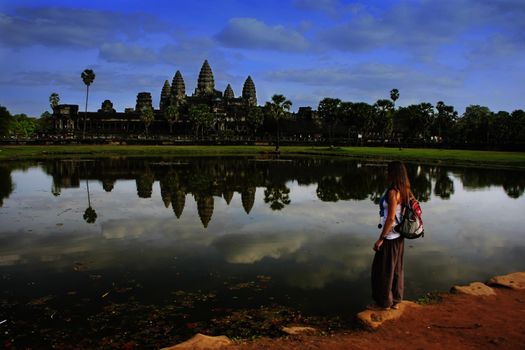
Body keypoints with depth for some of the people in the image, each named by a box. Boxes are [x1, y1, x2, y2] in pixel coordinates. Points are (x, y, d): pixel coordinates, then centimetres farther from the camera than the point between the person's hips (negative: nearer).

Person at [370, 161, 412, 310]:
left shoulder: (392, 192, -22)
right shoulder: (405, 191, 3)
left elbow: (390, 218, -23)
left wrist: (380, 239, -17)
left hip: (390, 238, -8)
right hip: (399, 237, 8)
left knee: (383, 270, 7)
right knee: (396, 269, 18)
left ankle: (384, 302, 20)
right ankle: (395, 300, 30)